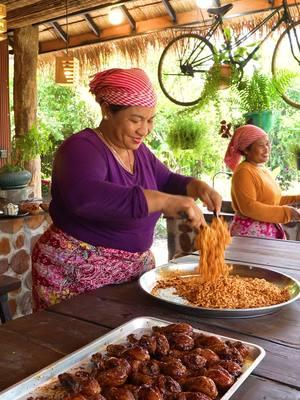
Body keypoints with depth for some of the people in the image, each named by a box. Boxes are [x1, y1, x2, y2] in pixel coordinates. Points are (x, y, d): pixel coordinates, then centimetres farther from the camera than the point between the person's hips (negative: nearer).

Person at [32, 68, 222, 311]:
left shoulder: (137, 149, 6)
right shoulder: (82, 148, -20)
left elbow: (167, 181, 15)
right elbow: (83, 197, -39)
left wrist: (196, 186, -8)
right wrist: (163, 201, -44)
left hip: (136, 267, 8)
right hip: (77, 273, -7)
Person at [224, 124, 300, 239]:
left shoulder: (263, 169, 9)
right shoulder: (243, 171, -16)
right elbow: (249, 207, -24)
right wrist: (285, 212, -20)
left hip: (269, 232, 8)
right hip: (250, 232, -8)